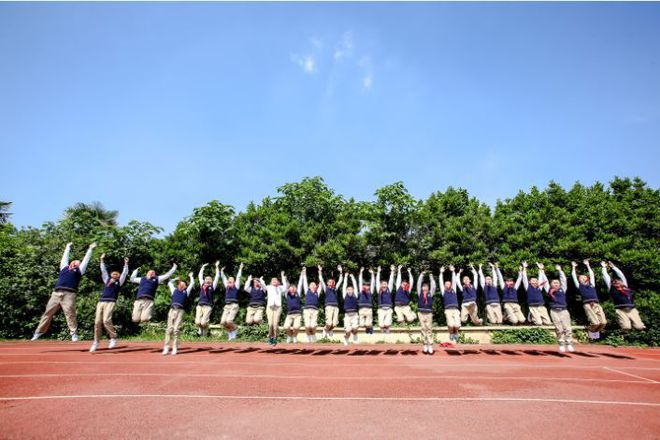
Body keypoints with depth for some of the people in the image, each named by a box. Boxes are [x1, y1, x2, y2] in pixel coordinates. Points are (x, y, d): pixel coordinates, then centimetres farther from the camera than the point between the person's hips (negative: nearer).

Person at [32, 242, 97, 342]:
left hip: (69, 294, -3)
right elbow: (65, 257, 37)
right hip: (56, 293, 3)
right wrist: (68, 247, 46)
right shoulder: (64, 267, 24)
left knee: (70, 314, -8)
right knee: (48, 312, 4)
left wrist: (90, 249, 27)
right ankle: (38, 332, 12)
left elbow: (86, 260, 22)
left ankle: (74, 334, -8)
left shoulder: (79, 271, 17)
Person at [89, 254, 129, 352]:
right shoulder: (107, 280, 23)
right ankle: (96, 342, 10)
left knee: (106, 320, -20)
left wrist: (126, 264, 4)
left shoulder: (119, 282, 15)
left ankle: (113, 338, -8)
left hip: (111, 302, -4)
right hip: (100, 302, 4)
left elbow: (124, 273, 8)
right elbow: (103, 270, 23)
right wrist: (102, 260, 20)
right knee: (97, 322, -1)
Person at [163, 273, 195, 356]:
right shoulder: (174, 290, 23)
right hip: (172, 310, 2)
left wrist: (191, 276, 37)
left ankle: (175, 348, -8)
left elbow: (192, 284, 23)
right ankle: (166, 348, -6)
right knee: (169, 329, -6)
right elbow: (170, 283, 36)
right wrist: (176, 278, 43)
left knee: (176, 329, -9)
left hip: (180, 311, -1)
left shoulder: (186, 292, 20)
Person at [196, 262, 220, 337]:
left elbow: (217, 276, 7)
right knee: (197, 322, -8)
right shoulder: (202, 285, 16)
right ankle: (201, 329, 25)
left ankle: (205, 331, 17)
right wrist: (203, 267, 28)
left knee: (203, 322, -14)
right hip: (199, 305, 3)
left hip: (208, 306, -3)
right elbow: (200, 275, 25)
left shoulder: (212, 286, 8)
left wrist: (217, 267, 11)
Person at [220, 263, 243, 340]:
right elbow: (223, 278, 25)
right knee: (223, 322, -6)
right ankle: (230, 332, 17)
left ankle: (234, 331, 7)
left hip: (234, 306, -5)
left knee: (229, 321, -19)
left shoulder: (236, 286, 6)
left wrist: (240, 269, 4)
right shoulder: (227, 286, 17)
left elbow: (238, 277, 3)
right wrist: (221, 271, 28)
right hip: (227, 306, 5)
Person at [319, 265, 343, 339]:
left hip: (336, 307, 4)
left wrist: (340, 272, 22)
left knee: (335, 323, -4)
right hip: (329, 306, -4)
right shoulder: (326, 288, 12)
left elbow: (340, 280, 24)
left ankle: (329, 330, 26)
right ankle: (325, 330, 18)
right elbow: (321, 280, 5)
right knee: (329, 323, -13)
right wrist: (320, 271, 3)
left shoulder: (335, 288, 22)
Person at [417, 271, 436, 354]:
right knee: (423, 329, 2)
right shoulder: (419, 293, 10)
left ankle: (430, 346, -3)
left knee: (429, 329, -3)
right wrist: (421, 275, 6)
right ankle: (425, 345, 7)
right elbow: (418, 284, 4)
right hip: (421, 312, 0)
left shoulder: (430, 293, 11)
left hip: (429, 313, 0)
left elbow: (433, 286, 2)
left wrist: (431, 277, 5)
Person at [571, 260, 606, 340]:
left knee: (603, 322, -13)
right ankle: (590, 331, 11)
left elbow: (591, 274, 34)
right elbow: (574, 275, 23)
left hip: (597, 304, 4)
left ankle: (596, 331, 18)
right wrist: (574, 267, 35)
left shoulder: (592, 285, 27)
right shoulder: (579, 286, 19)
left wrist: (587, 265, 42)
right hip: (587, 304, -4)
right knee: (595, 322, -20)